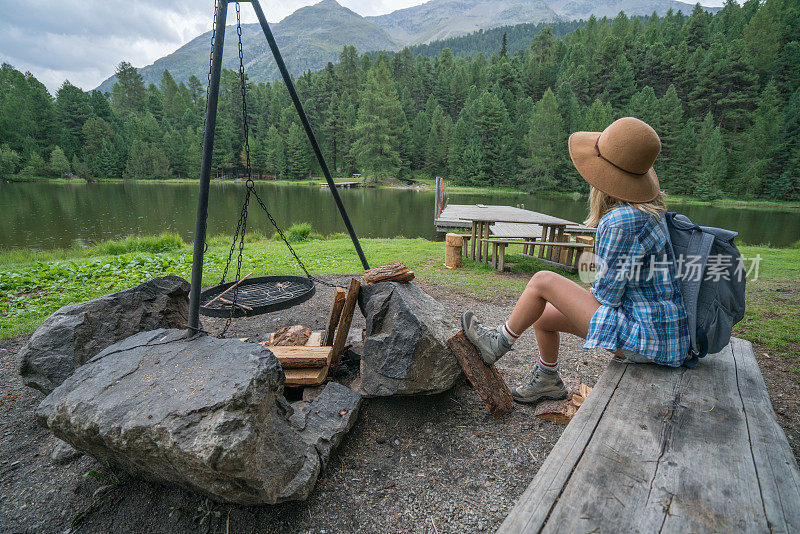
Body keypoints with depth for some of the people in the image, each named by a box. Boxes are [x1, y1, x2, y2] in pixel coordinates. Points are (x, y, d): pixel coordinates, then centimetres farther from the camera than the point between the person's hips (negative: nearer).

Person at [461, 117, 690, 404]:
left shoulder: (622, 221, -28)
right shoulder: (647, 208, 3)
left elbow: (607, 293, -20)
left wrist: (592, 294, 2)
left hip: (647, 339, -9)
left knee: (542, 281, -10)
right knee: (542, 314, 16)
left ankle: (497, 344, 12)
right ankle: (548, 381, 40)